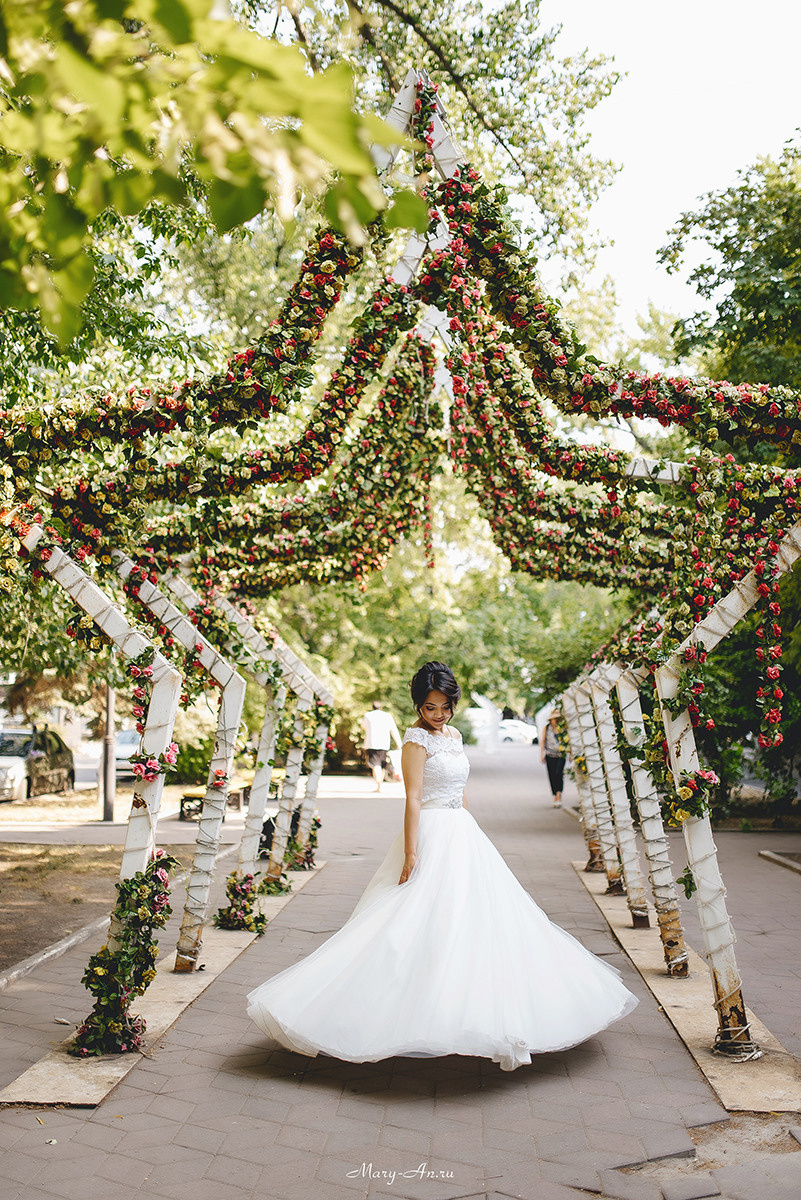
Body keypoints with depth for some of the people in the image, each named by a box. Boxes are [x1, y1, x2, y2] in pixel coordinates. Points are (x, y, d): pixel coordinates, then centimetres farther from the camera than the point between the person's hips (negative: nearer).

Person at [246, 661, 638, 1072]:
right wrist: (411, 854, -21)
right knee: (429, 923, -7)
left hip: (462, 835, 9)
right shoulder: (417, 738, -12)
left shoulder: (453, 735, 13)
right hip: (433, 836, -9)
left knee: (474, 917, 11)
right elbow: (413, 799, -17)